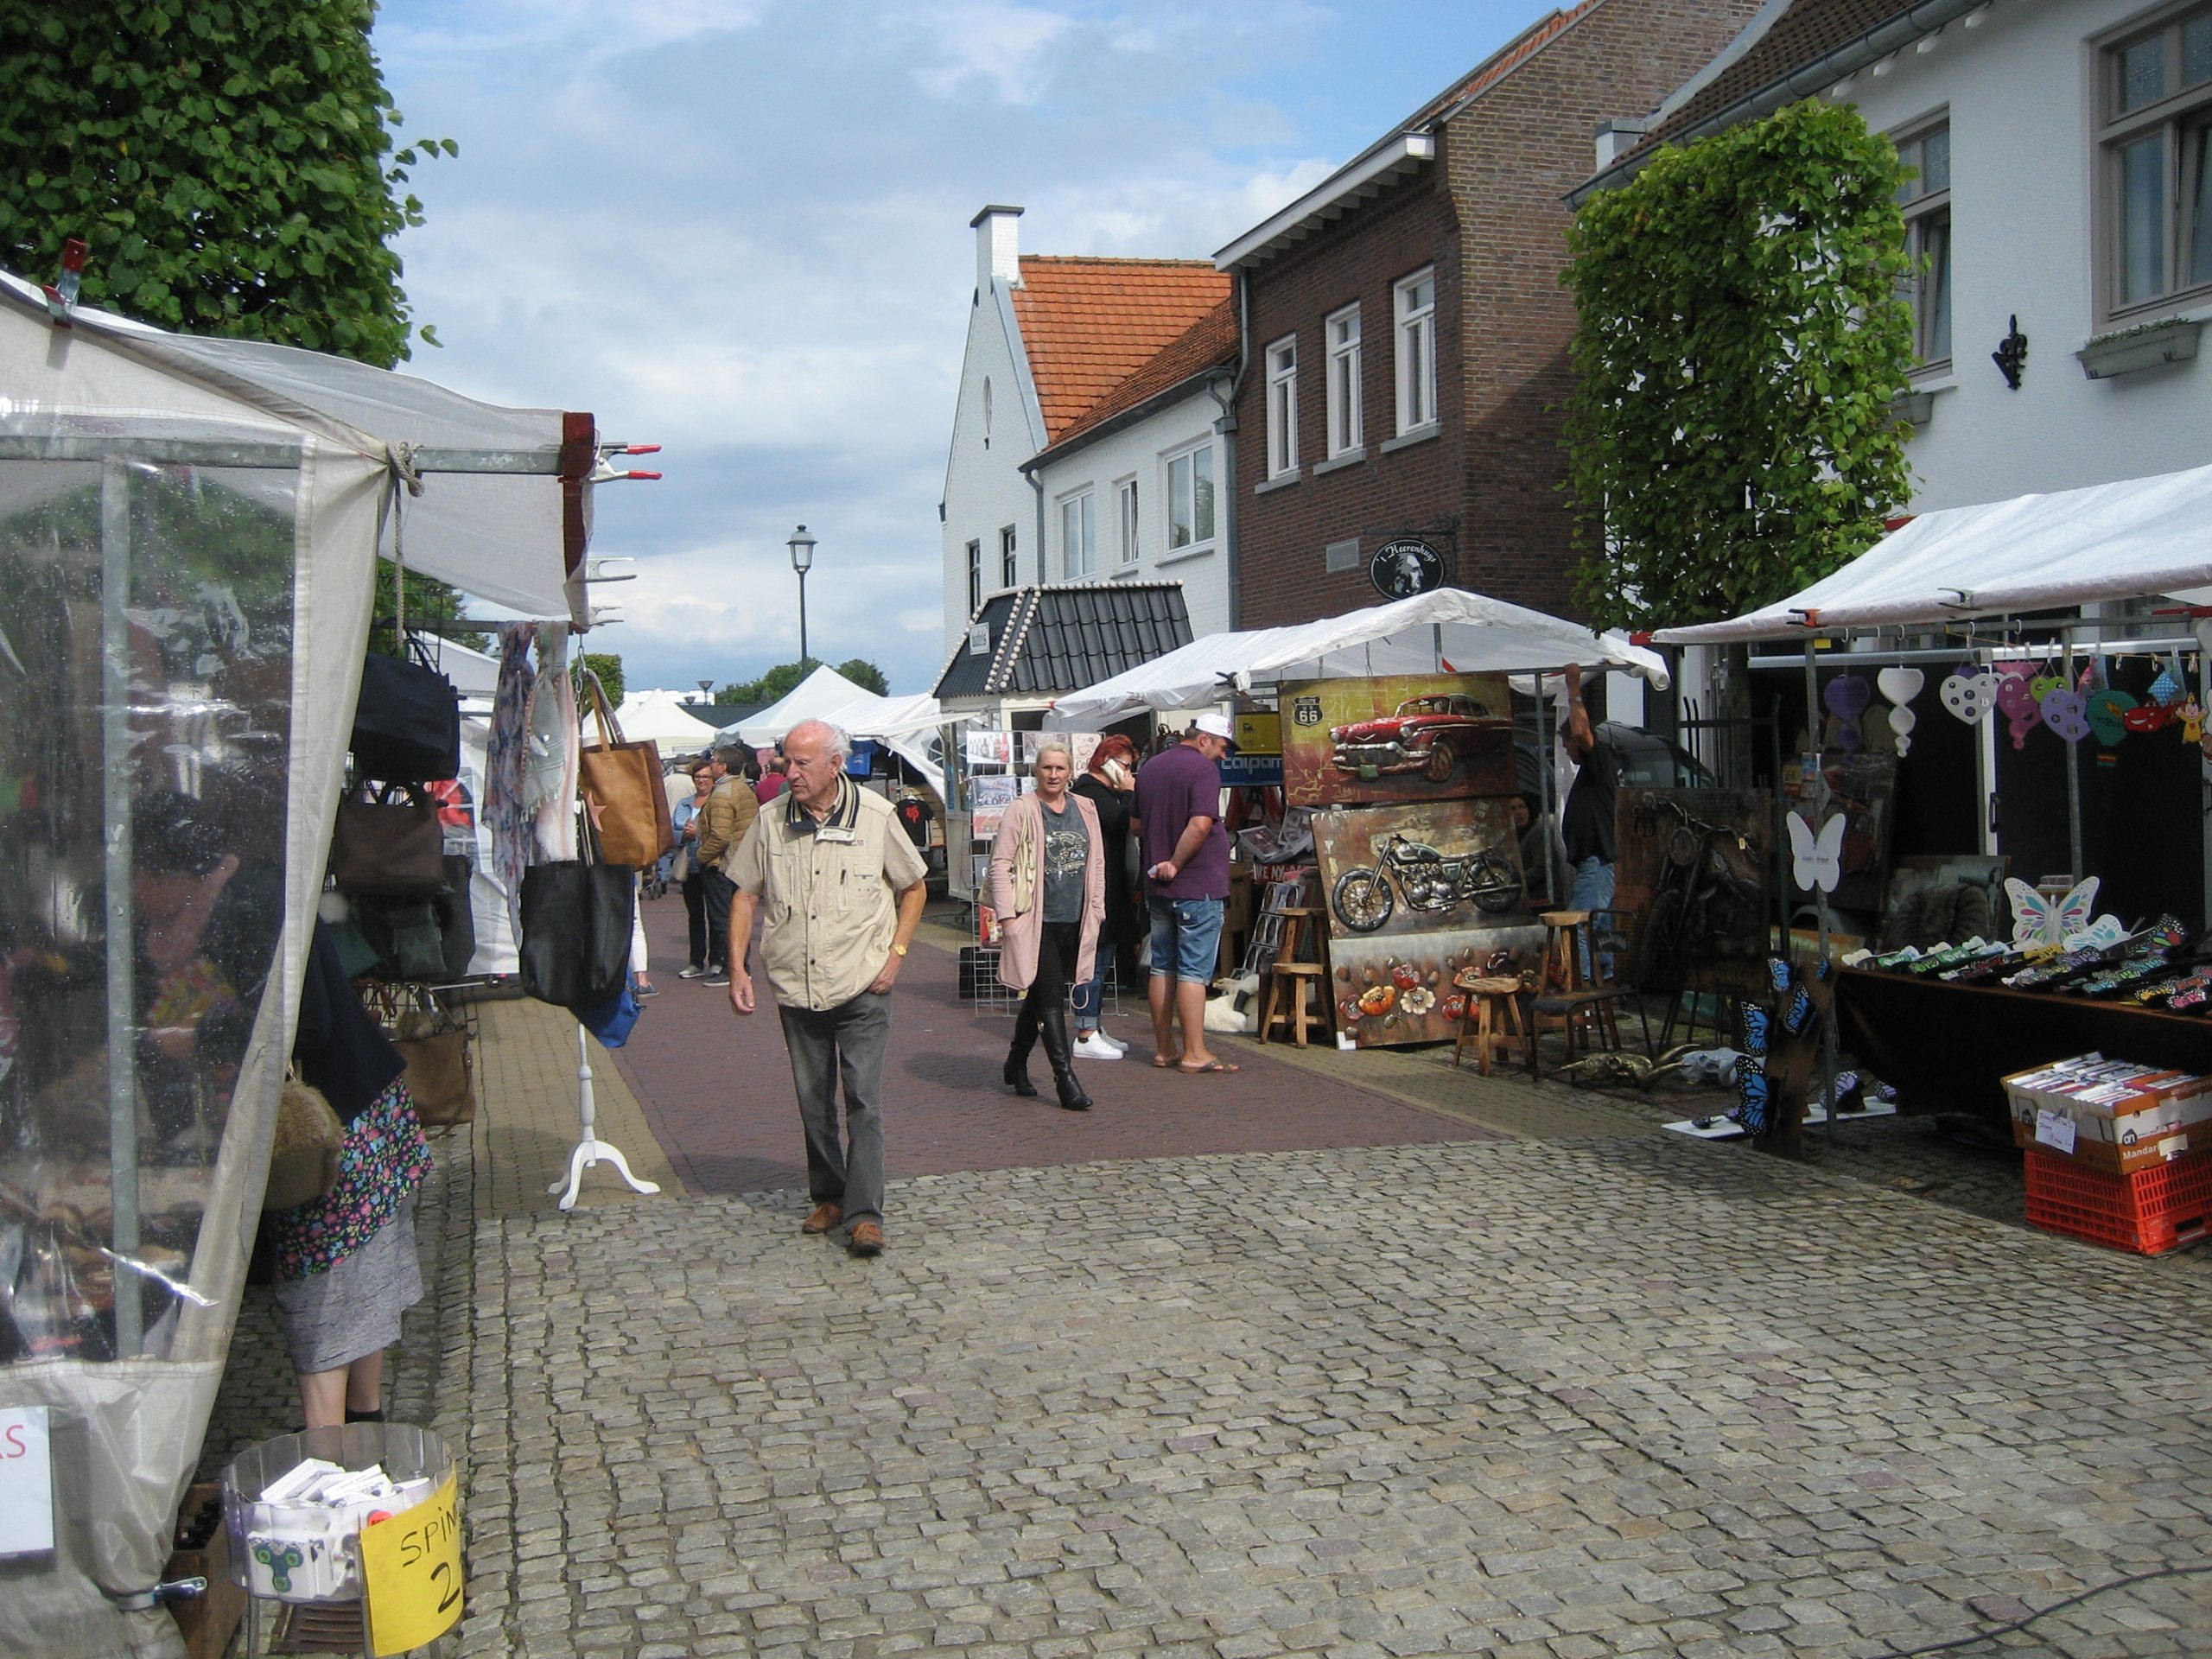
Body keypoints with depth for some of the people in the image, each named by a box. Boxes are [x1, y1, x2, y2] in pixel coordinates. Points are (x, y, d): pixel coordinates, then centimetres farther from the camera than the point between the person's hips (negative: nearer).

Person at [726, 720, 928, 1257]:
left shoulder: (876, 816, -4)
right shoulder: (770, 822, 1)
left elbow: (914, 888, 7)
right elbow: (745, 896, 8)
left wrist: (895, 954, -3)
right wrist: (737, 968, -1)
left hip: (862, 989, -3)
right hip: (796, 989, 3)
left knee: (864, 1101, -8)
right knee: (813, 1102, 13)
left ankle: (865, 1215, -5)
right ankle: (828, 1197, 28)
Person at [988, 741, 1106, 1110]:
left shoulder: (1085, 810, 10)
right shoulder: (1021, 811, -5)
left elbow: (1097, 863, 17)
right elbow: (1001, 863, -6)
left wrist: (1096, 910, 14)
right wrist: (1007, 915, -11)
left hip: (1074, 923, 5)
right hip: (1037, 921, -5)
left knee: (1039, 996, 15)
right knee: (1051, 997, -9)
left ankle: (1017, 1064, 31)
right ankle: (1065, 1078, -7)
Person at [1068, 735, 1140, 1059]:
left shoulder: (1104, 790, 20)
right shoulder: (1090, 789, -12)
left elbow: (1125, 825, 20)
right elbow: (1118, 823, -21)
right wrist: (1128, 793, -11)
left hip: (1109, 889, 11)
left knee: (1098, 961, 15)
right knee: (1093, 962, -9)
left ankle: (1094, 1030, 22)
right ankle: (1086, 1036, -6)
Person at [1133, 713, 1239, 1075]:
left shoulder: (1149, 768, 12)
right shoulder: (1203, 769, -13)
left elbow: (1137, 824, 19)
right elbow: (1200, 825, -25)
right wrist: (1176, 864, -16)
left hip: (1157, 886, 8)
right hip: (1198, 886, -8)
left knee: (1162, 967, 12)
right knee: (1194, 971, -5)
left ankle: (1163, 1048, 17)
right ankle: (1194, 1054, -3)